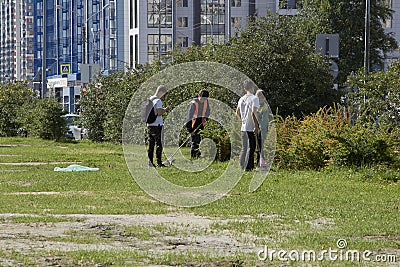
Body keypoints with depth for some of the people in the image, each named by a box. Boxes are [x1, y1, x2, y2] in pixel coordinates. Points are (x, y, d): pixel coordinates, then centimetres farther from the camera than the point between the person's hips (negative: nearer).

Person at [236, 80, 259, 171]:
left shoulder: (241, 99, 10)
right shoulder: (254, 98, -11)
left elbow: (237, 113, 18)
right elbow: (253, 113, -19)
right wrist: (256, 126, -16)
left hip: (243, 127, 7)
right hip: (251, 128, -7)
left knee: (244, 148, 13)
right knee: (251, 148, -2)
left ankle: (241, 167, 14)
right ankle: (248, 167, -5)